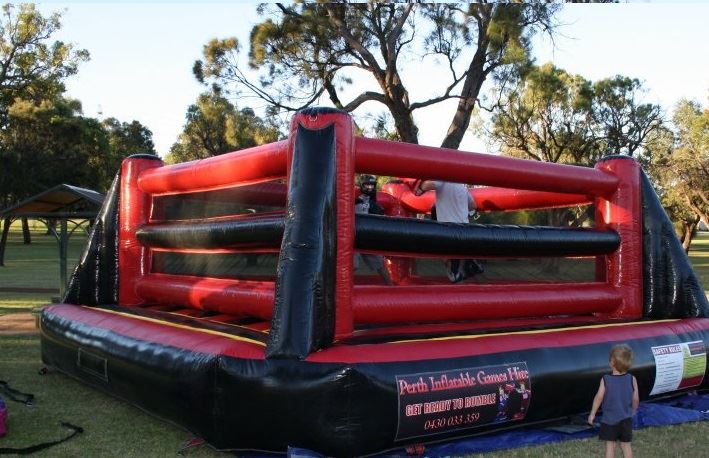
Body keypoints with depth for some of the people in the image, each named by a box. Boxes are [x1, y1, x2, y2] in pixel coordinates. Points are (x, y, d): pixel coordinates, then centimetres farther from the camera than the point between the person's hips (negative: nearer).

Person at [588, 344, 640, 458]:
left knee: (610, 445, 7)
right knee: (626, 445, 13)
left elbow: (599, 397, -12)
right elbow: (635, 399, -2)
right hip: (626, 419, 2)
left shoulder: (605, 379, -14)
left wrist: (592, 414, -1)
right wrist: (633, 411, 18)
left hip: (609, 419, -2)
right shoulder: (632, 379, -8)